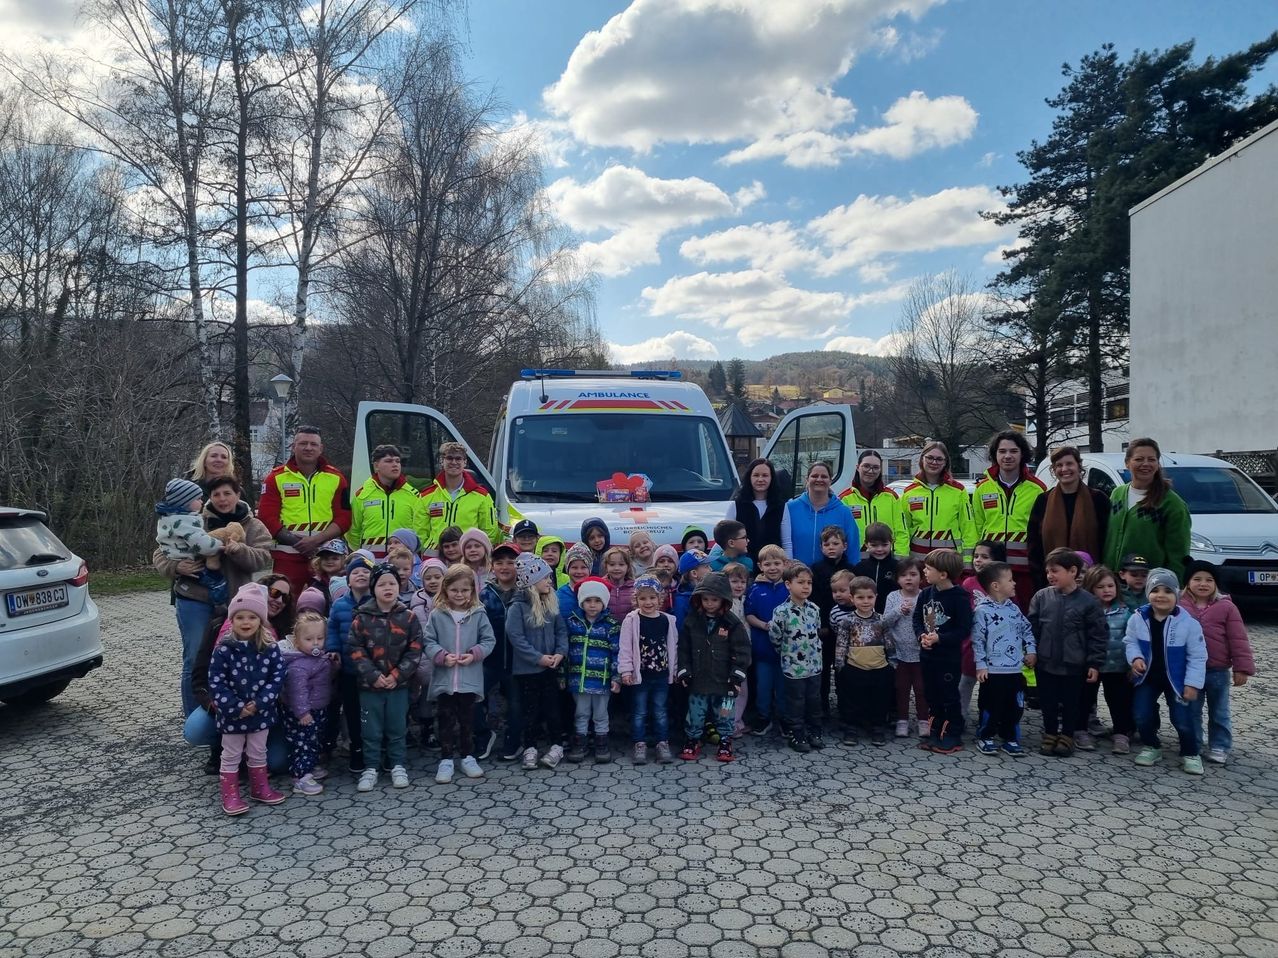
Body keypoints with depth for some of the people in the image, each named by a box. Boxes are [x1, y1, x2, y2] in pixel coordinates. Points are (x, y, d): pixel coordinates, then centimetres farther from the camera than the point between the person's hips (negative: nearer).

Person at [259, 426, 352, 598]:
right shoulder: (277, 477, 7)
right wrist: (296, 542, -10)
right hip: (286, 556, -1)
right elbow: (267, 518, 1)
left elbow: (344, 518, 5)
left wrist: (316, 539, -11)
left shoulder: (336, 478, 9)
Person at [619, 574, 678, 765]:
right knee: (639, 712, 7)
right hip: (639, 675, -2)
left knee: (660, 711, 11)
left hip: (662, 675, 2)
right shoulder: (631, 620, -7)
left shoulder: (667, 620, 2)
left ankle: (663, 743, 21)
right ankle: (640, 745, 17)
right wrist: (626, 670, -13)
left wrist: (675, 669, 9)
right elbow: (625, 647, -9)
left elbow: (673, 646, 9)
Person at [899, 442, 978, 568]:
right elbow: (903, 530, 9)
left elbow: (968, 527, 3)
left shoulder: (958, 490, 3)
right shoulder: (908, 492, 8)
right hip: (917, 557, 1)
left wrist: (967, 561, -3)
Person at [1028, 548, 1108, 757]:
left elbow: (1098, 635, -5)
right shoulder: (1041, 597, -3)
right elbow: (1032, 628, 4)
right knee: (1048, 702, 12)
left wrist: (1094, 664, -7)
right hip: (1046, 663, 2)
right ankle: (1050, 734, 28)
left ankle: (1067, 736, 27)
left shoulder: (1088, 601, -9)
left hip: (1074, 666, -2)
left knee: (1071, 703, 11)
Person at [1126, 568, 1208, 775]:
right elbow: (1131, 643, 4)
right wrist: (1135, 658, -17)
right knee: (1142, 715, 4)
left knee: (1182, 719, -1)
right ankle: (1150, 747, 28)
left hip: (1177, 680, -2)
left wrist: (1192, 683, -13)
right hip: (1147, 677, 3)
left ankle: (1191, 754, 24)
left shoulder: (1188, 622, -19)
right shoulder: (1137, 619, -12)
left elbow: (1197, 657, -12)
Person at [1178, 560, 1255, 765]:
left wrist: (1242, 668, -9)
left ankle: (1219, 747, 22)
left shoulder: (1226, 607, -5)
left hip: (1218, 671, -1)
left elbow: (1238, 640, -5)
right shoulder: (1179, 606, -2)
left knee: (1219, 713, 10)